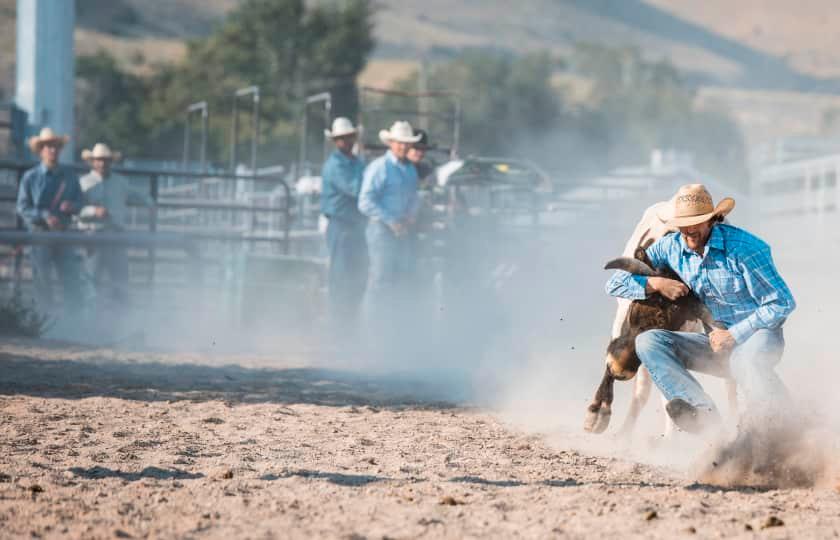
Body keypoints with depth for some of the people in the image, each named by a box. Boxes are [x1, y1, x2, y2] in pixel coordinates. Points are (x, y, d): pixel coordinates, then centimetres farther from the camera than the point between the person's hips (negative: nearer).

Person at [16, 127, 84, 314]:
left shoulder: (69, 177, 10)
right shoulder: (30, 177, 1)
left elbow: (80, 202, 12)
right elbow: (22, 207, -4)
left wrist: (72, 206, -12)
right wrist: (45, 216, -18)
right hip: (40, 233, -2)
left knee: (71, 278, -3)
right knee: (42, 279, 1)